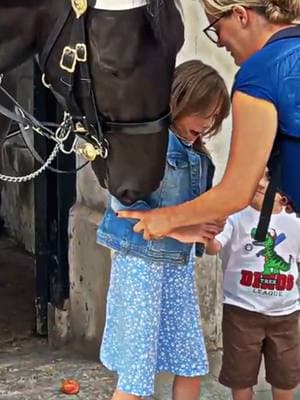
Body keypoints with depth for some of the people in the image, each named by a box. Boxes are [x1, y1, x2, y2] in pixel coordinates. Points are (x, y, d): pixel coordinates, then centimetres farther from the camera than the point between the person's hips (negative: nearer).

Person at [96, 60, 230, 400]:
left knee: (191, 367, 13)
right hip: (142, 263, -8)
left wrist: (207, 224, -4)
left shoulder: (196, 153, 9)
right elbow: (124, 203, -20)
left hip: (179, 265, 8)